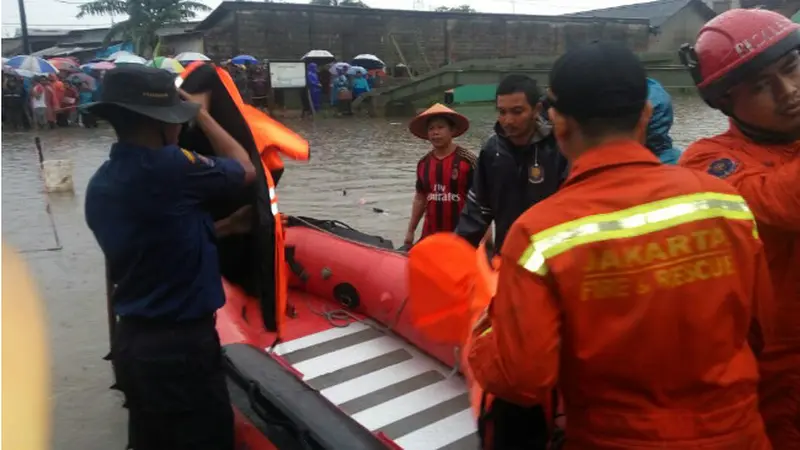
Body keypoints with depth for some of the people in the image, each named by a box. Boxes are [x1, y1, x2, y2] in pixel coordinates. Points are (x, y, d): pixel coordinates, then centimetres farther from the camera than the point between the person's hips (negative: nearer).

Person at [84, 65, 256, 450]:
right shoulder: (165, 167, -21)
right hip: (180, 344, -8)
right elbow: (245, 170, -4)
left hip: (131, 342, 8)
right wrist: (202, 114, 6)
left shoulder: (100, 185, 6)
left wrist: (223, 227, 17)